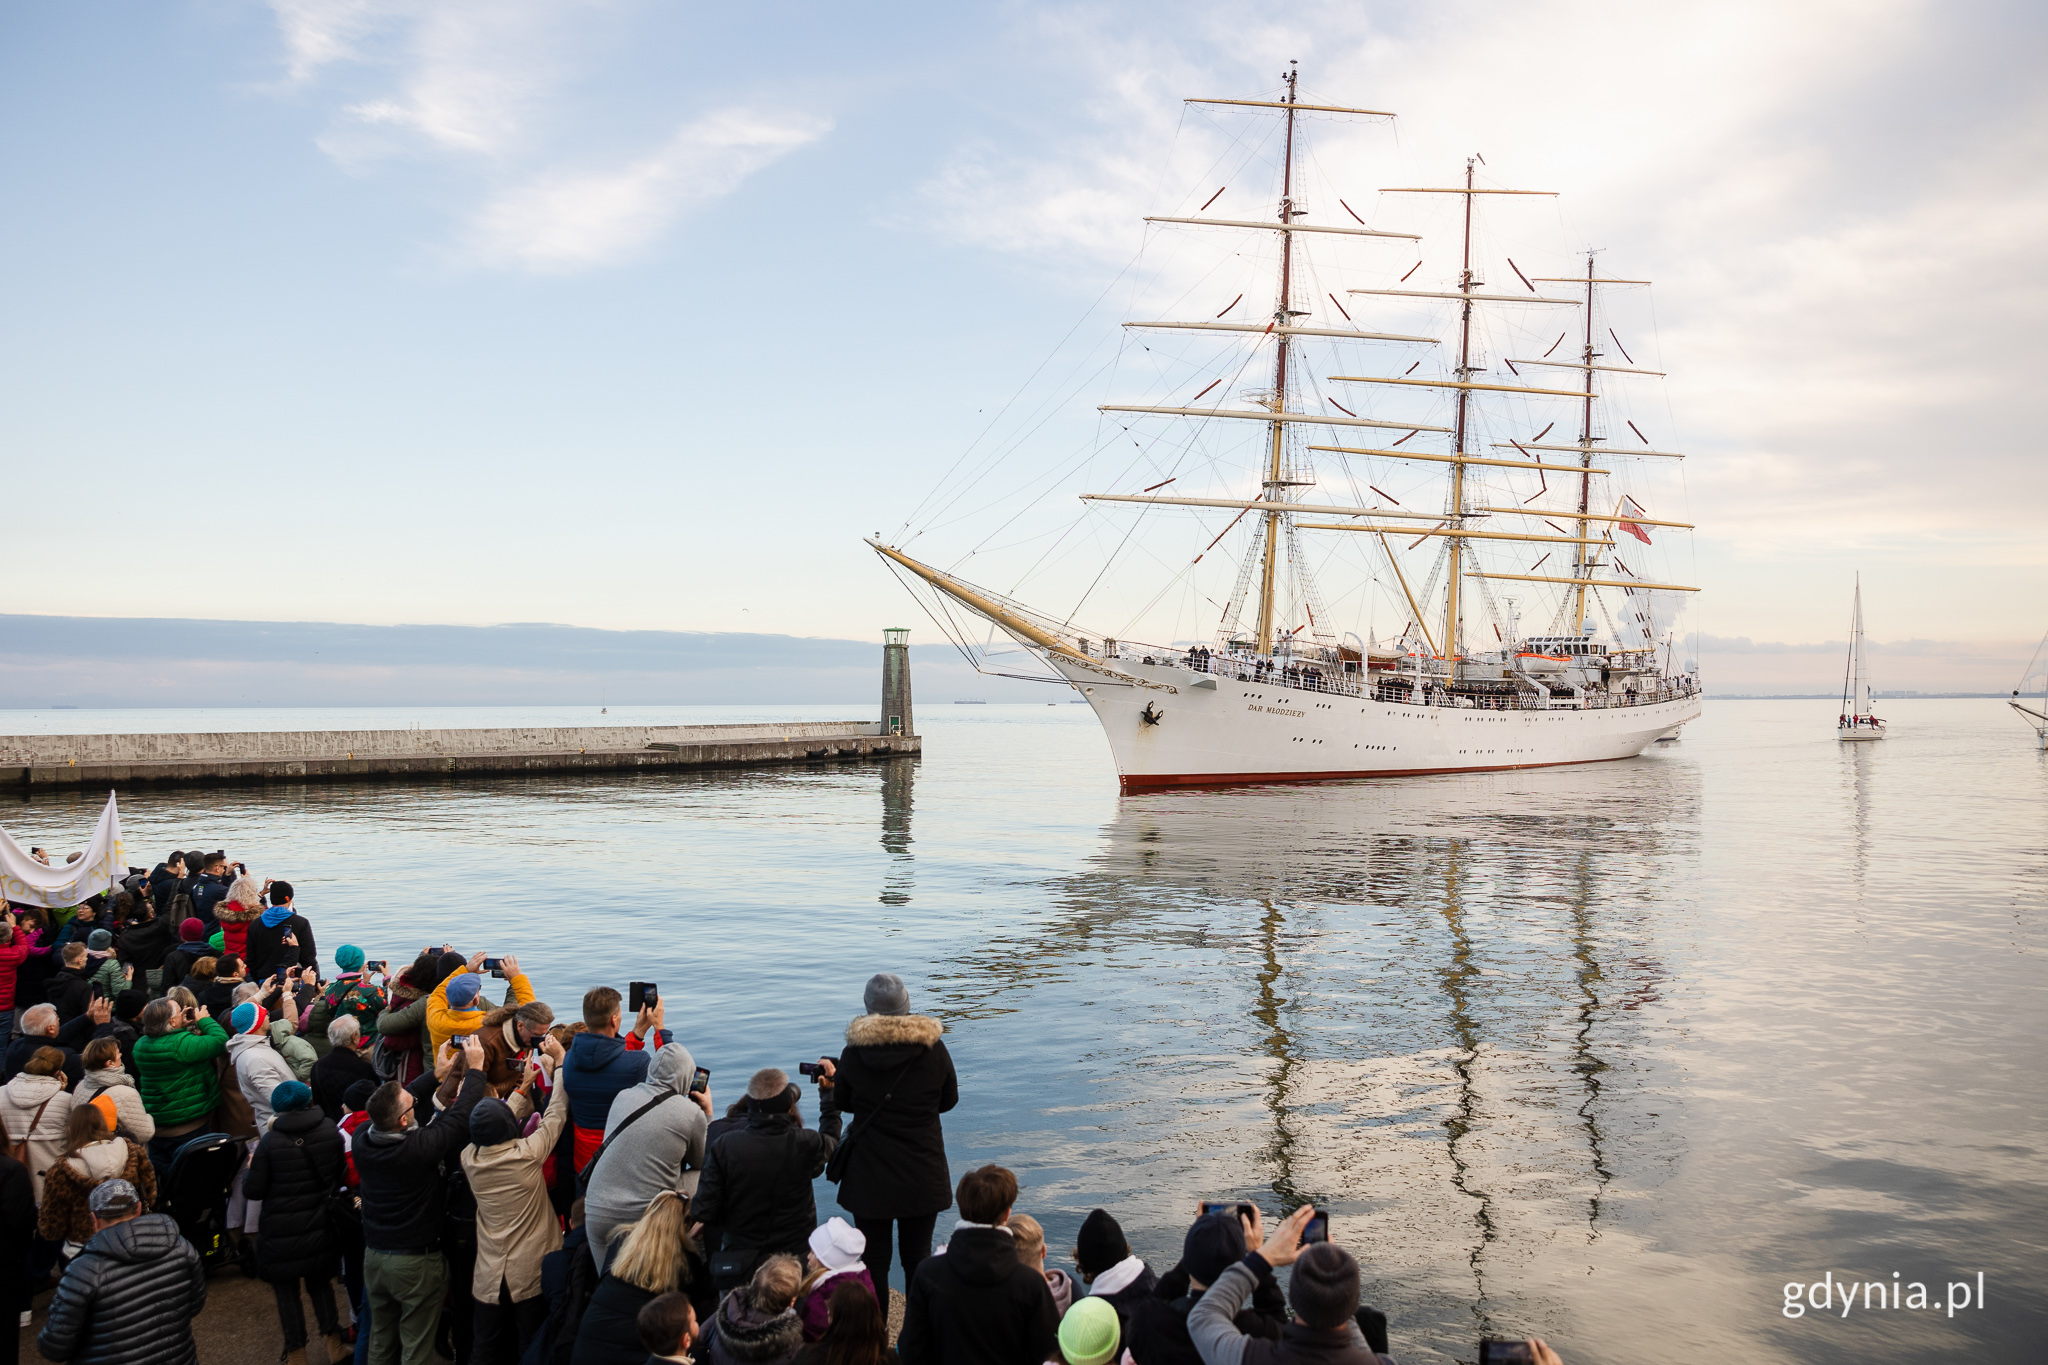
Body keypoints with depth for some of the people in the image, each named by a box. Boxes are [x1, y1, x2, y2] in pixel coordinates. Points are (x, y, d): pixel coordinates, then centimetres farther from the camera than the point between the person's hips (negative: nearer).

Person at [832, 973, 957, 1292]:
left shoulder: (854, 1054, -11)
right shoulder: (934, 1050, -10)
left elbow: (843, 1103, 5)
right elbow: (949, 1100, 4)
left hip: (869, 1175, -1)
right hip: (922, 1175, 1)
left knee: (873, 1258, 12)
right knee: (917, 1257, 13)